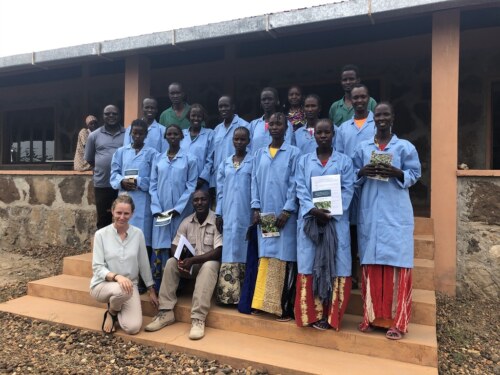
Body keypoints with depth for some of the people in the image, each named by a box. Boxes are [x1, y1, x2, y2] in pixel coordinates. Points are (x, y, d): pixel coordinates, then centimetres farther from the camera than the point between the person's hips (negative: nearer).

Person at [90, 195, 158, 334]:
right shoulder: (101, 234, -9)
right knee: (122, 290, -38)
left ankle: (118, 311, 17)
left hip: (129, 284, 2)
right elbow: (97, 267, -12)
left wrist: (151, 290, 8)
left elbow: (144, 264, 4)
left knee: (133, 328, -18)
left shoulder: (138, 234, -3)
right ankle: (111, 313, -1)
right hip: (103, 284, -2)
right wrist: (116, 277, -31)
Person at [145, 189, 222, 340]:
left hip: (209, 263, -4)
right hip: (190, 264, 5)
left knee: (209, 266, -36)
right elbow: (175, 246, 1)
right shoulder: (186, 222, 3)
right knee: (171, 262, -21)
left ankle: (198, 318, -37)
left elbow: (218, 252, -21)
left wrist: (193, 260, -29)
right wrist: (181, 260, -22)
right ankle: (166, 312, -20)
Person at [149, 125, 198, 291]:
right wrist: (156, 209, -6)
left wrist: (177, 208, -12)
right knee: (159, 246, 1)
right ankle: (156, 284, 10)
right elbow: (153, 186, 6)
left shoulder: (190, 159, 2)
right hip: (161, 211, 2)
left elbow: (191, 186, -3)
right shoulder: (158, 159, 10)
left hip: (180, 212, -2)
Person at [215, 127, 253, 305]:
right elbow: (220, 190, 11)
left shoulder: (254, 162, 2)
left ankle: (241, 295, 9)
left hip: (245, 215, -3)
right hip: (228, 215, 3)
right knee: (229, 254, 3)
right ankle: (227, 293, 7)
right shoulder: (225, 163, 12)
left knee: (242, 253, 1)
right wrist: (218, 214, 5)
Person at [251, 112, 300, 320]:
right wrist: (255, 208, 0)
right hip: (264, 216, 4)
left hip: (285, 215, -3)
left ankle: (286, 307, 7)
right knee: (266, 259, 7)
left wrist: (287, 211, -12)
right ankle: (265, 303, 16)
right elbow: (255, 182, 10)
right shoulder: (260, 154, 14)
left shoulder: (293, 153, 2)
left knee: (284, 260, -2)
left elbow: (294, 184, -4)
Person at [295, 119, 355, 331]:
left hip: (336, 220, -1)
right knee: (310, 265, 0)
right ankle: (313, 314, 10)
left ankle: (330, 314, 10)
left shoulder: (344, 161, 9)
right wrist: (313, 210, -14)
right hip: (309, 219, 1)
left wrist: (330, 212, -14)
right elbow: (301, 189, 3)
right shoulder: (304, 161, 12)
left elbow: (348, 190, 0)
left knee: (335, 266, -1)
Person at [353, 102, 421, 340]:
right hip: (369, 213, 2)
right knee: (371, 263, 4)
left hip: (395, 213, -2)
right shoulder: (363, 148, 11)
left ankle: (396, 321, 5)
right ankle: (371, 316, 16)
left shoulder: (405, 147, 4)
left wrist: (397, 173, -15)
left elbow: (415, 174, 3)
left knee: (396, 263, -5)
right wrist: (363, 172, -9)